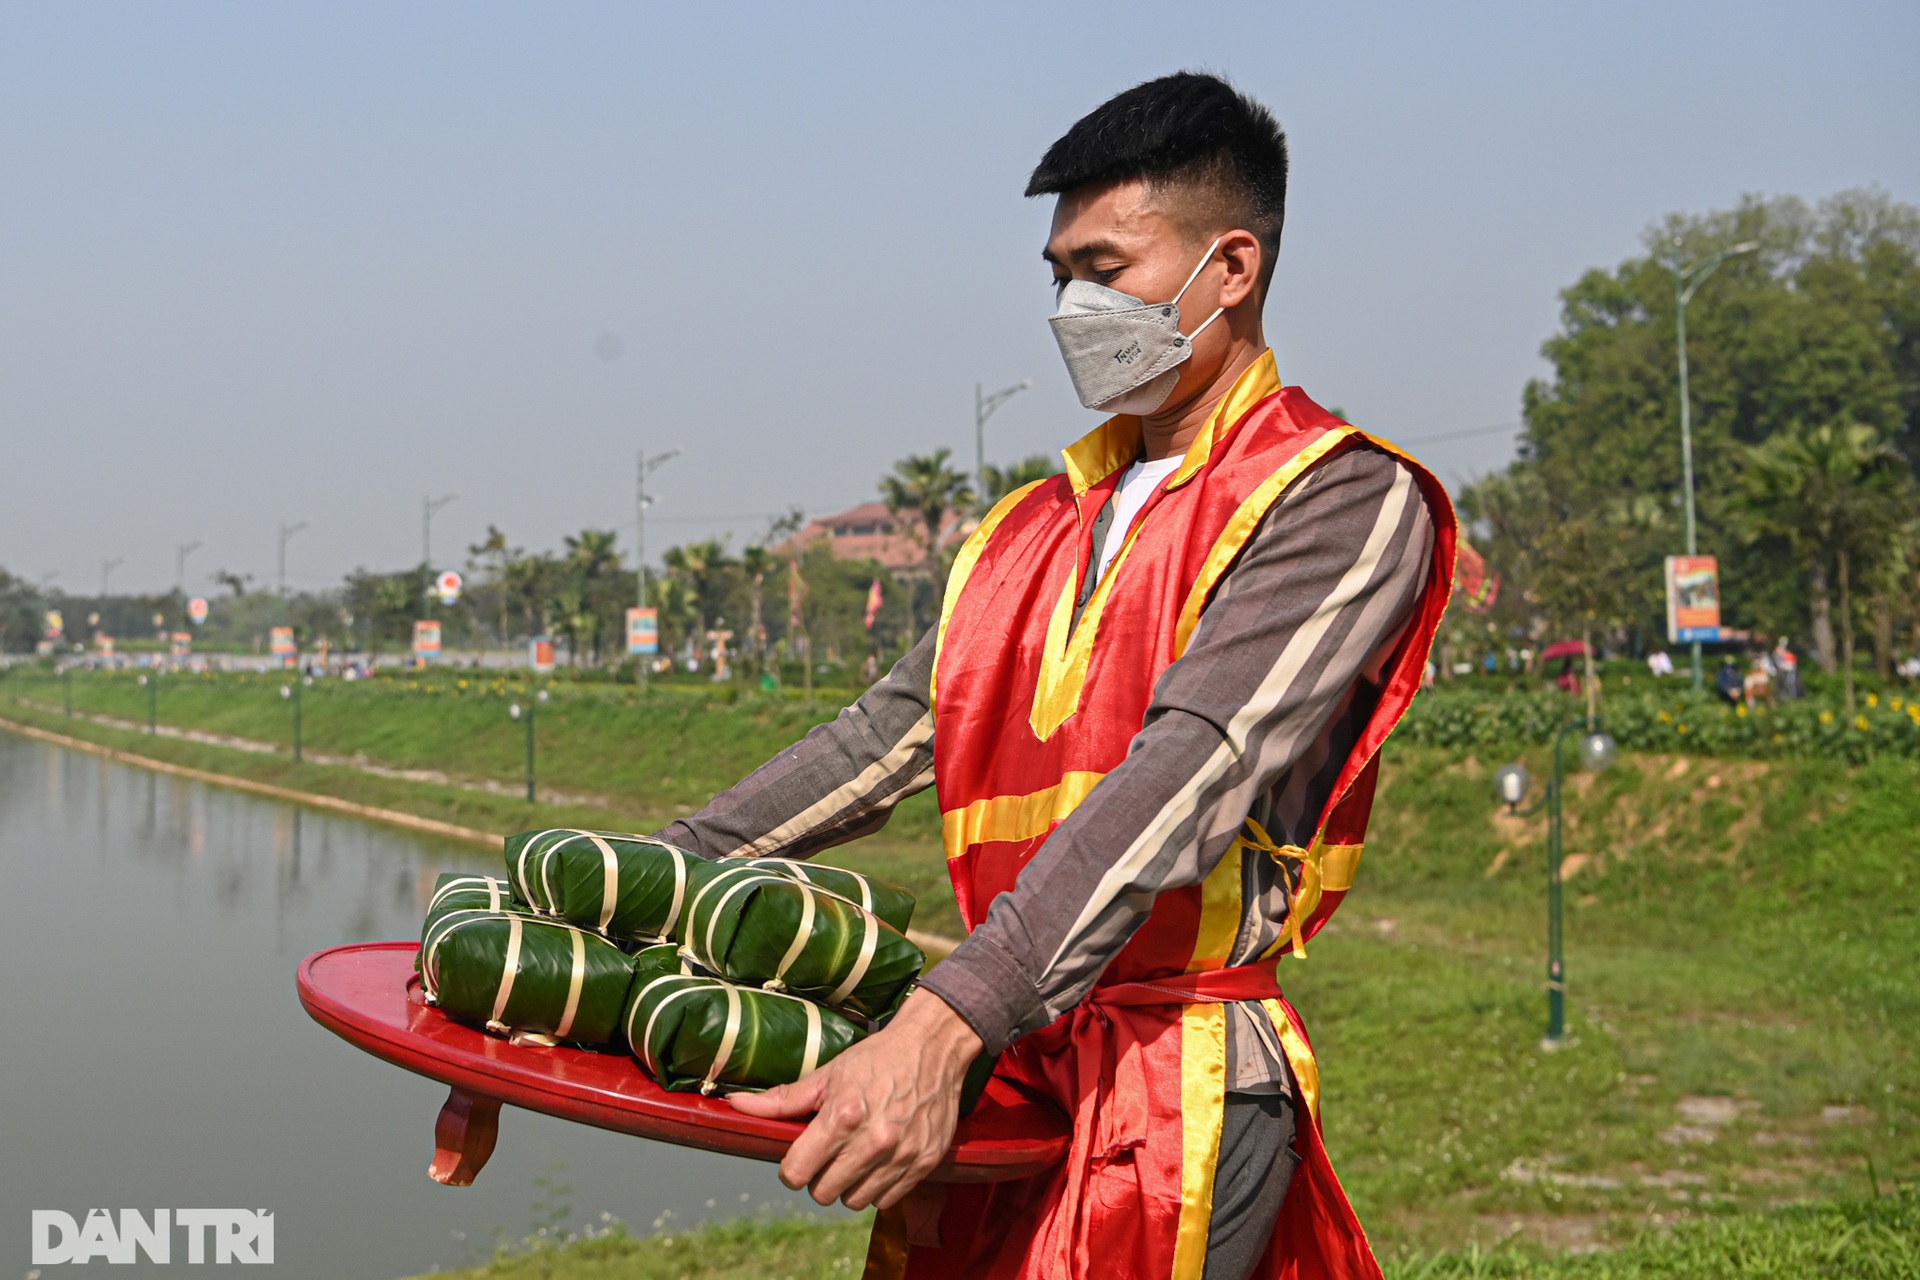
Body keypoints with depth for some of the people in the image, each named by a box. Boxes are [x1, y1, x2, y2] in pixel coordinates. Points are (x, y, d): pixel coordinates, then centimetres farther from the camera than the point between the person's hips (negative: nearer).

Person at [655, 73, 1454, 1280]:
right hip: (1004, 1072, 6)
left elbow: (1194, 772, -19)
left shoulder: (1343, 500, -6)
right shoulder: (1040, 526, 18)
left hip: (1180, 1084, -6)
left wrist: (945, 1024, -30)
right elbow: (888, 737, 17)